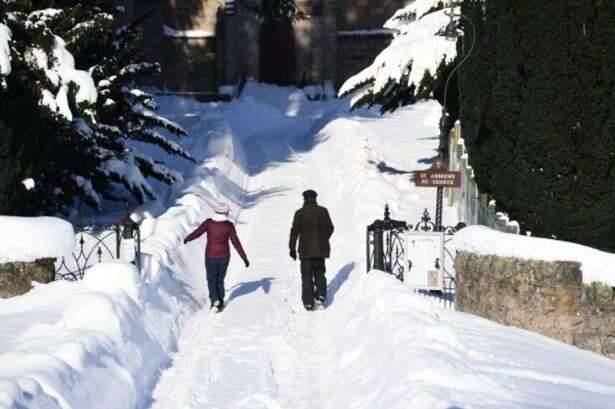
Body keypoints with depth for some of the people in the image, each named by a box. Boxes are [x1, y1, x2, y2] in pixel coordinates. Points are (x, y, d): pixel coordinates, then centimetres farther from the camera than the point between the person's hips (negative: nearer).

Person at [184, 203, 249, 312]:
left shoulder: (209, 222, -11)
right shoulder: (229, 225, -11)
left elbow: (197, 233, -5)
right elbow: (236, 242, -13)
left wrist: (187, 239, 17)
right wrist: (244, 257, -8)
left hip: (211, 256, -1)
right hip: (224, 257, 1)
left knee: (211, 280, 15)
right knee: (220, 279, 20)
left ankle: (215, 299, -7)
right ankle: (220, 303, 18)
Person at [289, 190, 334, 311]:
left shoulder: (300, 213, -7)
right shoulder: (323, 211, -1)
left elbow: (294, 231, -6)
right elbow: (330, 228, 6)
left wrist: (292, 248, 1)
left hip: (306, 250, -2)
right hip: (321, 249, 2)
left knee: (307, 276, 4)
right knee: (319, 273, 18)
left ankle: (308, 302, 0)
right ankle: (321, 296, 4)